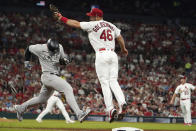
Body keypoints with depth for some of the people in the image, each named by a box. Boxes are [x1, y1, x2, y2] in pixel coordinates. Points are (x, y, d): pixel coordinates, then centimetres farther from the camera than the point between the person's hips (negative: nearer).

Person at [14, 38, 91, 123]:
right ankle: (79, 114, -34)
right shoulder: (40, 48, -12)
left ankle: (21, 108, 36)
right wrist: (27, 61, 16)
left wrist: (65, 61, -8)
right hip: (48, 76, -7)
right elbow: (29, 49, 7)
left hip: (55, 77, 7)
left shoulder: (60, 48, 2)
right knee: (68, 89, -23)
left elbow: (62, 60, 15)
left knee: (42, 98, 21)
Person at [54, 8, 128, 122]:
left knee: (104, 83, -5)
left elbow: (76, 24, 3)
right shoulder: (111, 25, 17)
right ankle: (122, 102, -21)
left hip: (102, 54, -5)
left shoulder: (93, 25, 1)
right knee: (113, 81, 2)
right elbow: (120, 37, 19)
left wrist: (61, 18, 11)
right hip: (113, 55, 5)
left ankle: (110, 109, -14)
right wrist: (123, 49, 38)